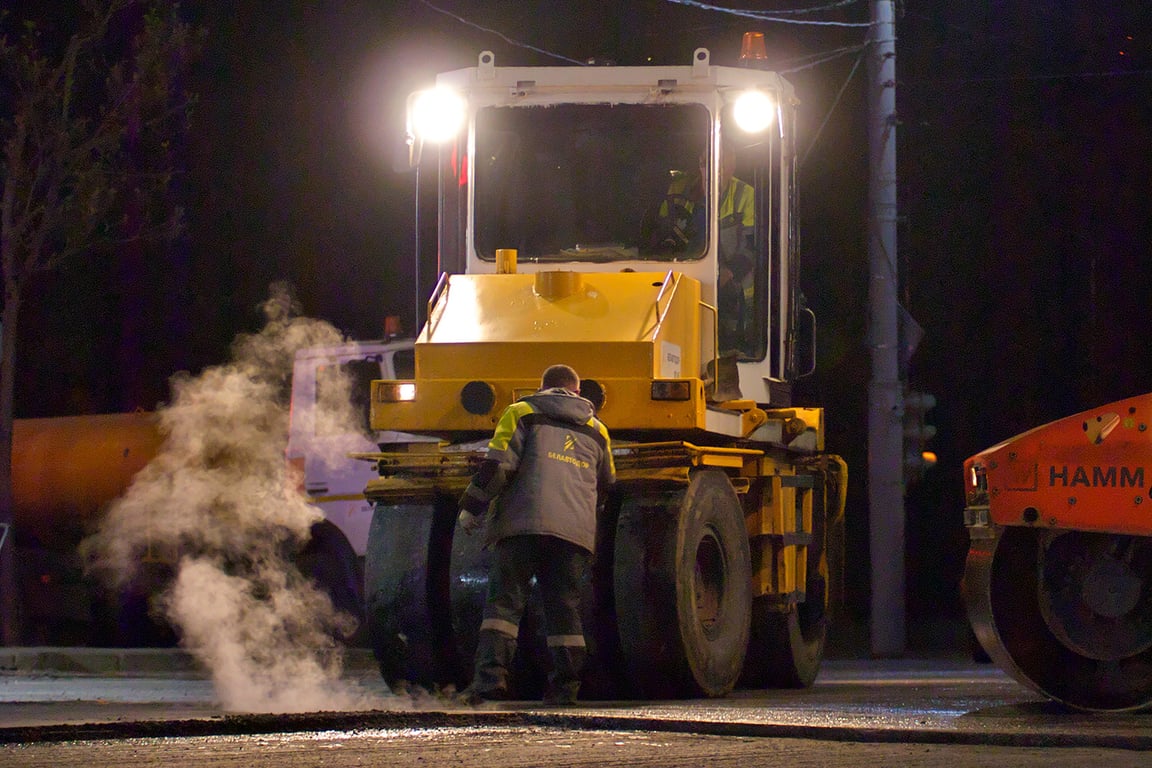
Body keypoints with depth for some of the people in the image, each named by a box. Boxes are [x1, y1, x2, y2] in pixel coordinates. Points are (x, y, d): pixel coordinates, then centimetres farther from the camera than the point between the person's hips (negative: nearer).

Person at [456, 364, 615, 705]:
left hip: (523, 523, -3)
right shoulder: (596, 430, 22)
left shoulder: (522, 413, 9)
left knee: (504, 600, -4)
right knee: (564, 605, 8)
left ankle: (491, 675, -18)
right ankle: (565, 686, 2)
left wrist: (472, 507, 2)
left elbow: (498, 464, -3)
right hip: (576, 530, 3)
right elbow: (607, 487, 30)